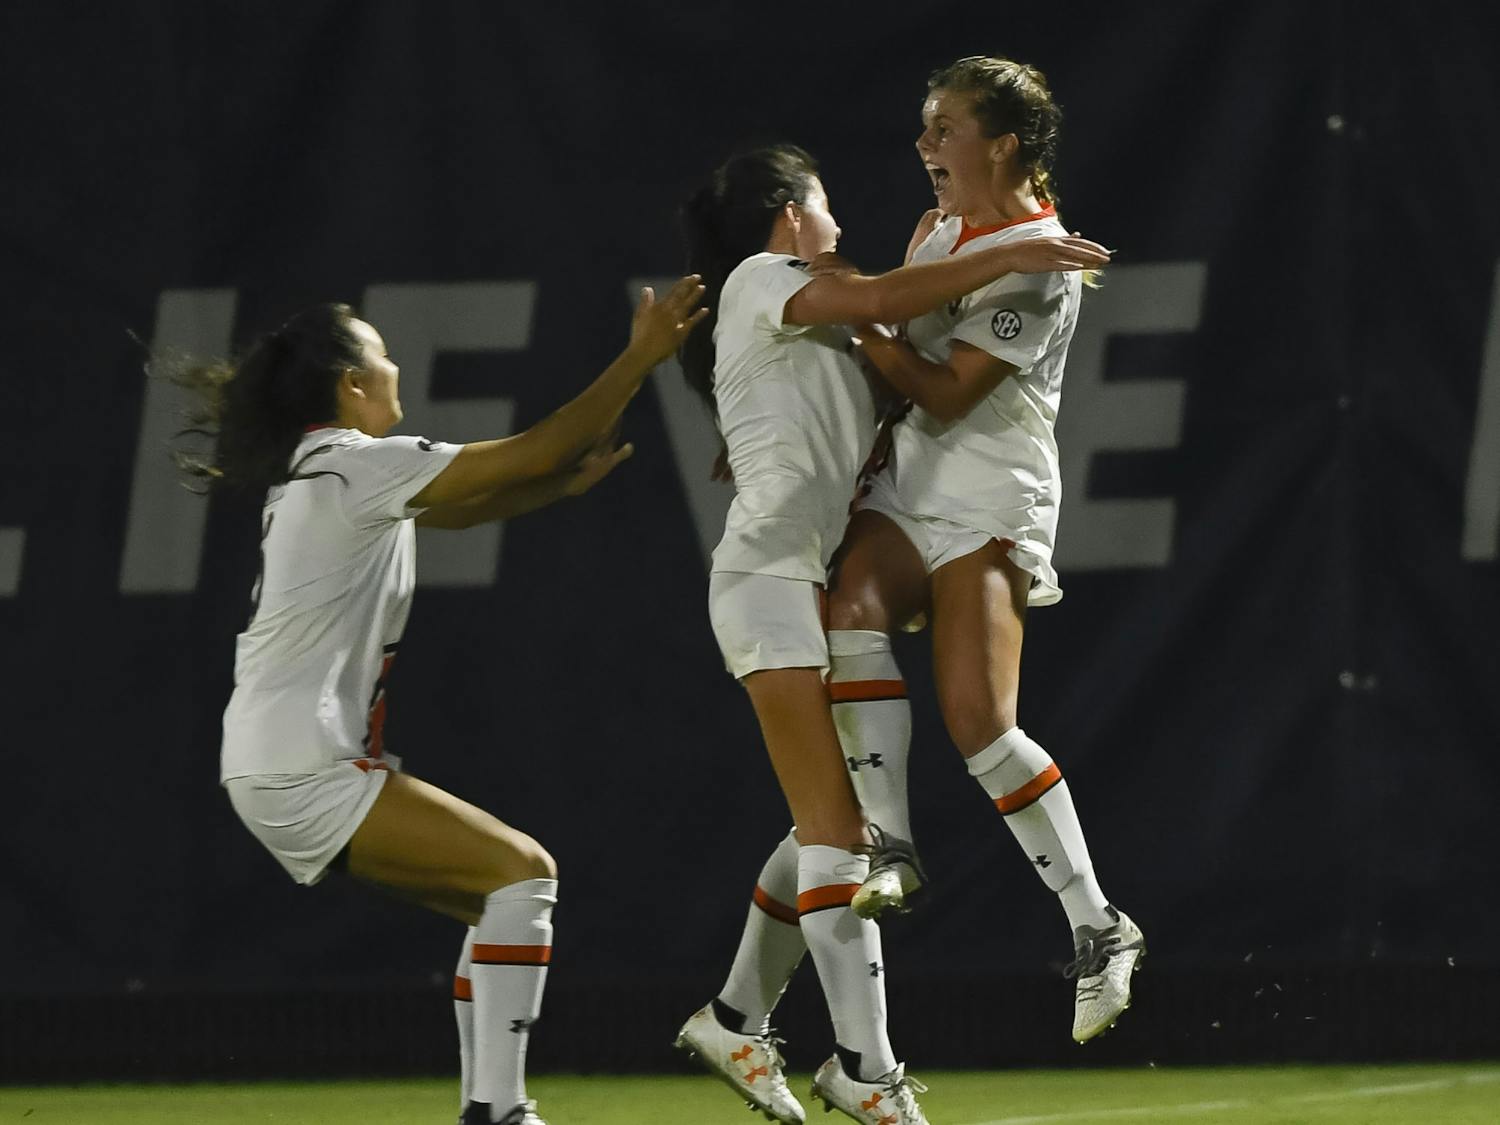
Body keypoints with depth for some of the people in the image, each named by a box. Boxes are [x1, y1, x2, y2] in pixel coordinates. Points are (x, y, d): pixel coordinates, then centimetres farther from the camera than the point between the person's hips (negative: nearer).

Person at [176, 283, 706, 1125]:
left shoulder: (318, 472, 19)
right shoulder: (360, 463, -11)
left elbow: (463, 509, 26)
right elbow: (535, 451, -13)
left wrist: (565, 484, 11)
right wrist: (640, 359, -8)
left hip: (279, 767, 10)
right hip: (304, 771, -10)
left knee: (505, 899, 12)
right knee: (522, 873, -14)